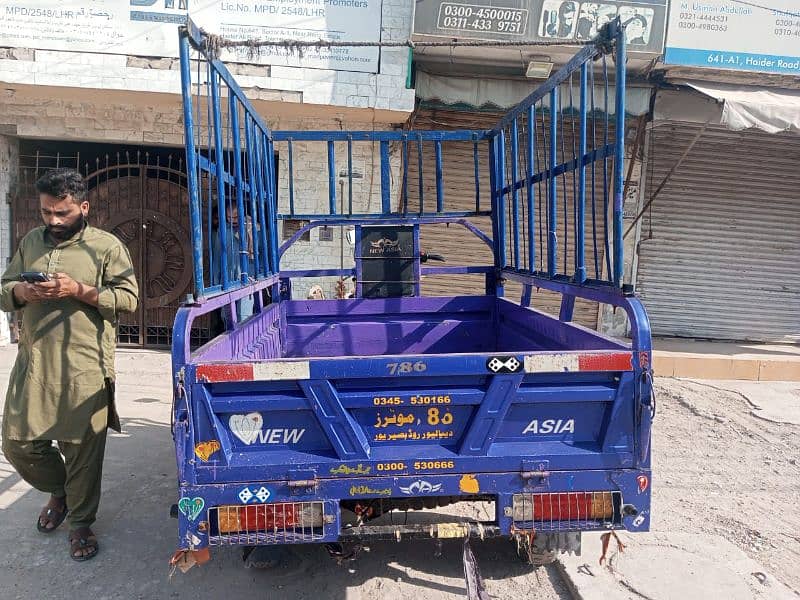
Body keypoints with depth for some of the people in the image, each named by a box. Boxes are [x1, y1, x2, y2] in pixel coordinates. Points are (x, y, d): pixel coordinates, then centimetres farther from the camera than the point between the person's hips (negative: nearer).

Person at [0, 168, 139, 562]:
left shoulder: (107, 246, -1)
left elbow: (128, 299, -6)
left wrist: (79, 290, -17)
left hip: (85, 368, -5)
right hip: (33, 363, 5)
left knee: (82, 448, 3)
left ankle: (80, 523, 23)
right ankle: (59, 491, 40)